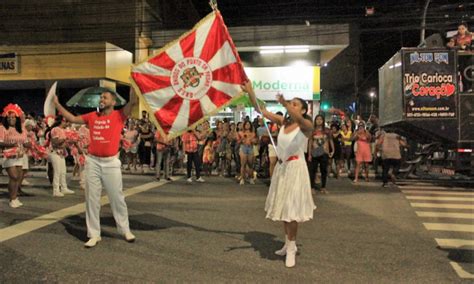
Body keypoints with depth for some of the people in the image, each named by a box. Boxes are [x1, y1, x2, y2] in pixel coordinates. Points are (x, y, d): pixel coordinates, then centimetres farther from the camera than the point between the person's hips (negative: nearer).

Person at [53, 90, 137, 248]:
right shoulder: (92, 116, 10)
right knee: (91, 199, 6)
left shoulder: (119, 115, -2)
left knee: (117, 198, 6)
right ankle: (94, 234, 15)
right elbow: (73, 119, 19)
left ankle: (125, 230, 20)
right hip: (92, 162, 4)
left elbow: (133, 102, -14)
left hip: (111, 162, -4)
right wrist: (57, 104, 17)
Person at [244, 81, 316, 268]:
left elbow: (299, 119, -34)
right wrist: (250, 92, -13)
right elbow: (261, 110, -1)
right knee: (283, 207, 13)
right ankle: (289, 244, 27)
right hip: (281, 167, 6)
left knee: (291, 208, -3)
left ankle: (291, 248, 10)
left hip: (295, 168, -6)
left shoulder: (306, 125, -8)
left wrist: (285, 104, -48)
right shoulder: (283, 122, 6)